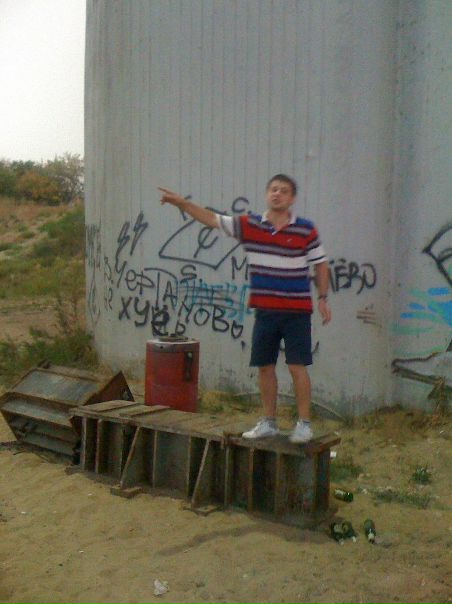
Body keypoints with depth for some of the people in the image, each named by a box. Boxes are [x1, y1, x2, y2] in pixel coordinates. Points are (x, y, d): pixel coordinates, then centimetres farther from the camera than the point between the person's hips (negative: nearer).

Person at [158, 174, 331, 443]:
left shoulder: (306, 230, -4)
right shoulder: (249, 225, 1)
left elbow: (321, 264, 4)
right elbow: (211, 218, 2)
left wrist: (323, 298, -2)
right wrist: (182, 202, -7)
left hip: (297, 311, -3)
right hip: (265, 310, 3)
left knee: (297, 367, -2)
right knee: (265, 367, 10)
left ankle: (304, 424, 11)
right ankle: (269, 422, 24)